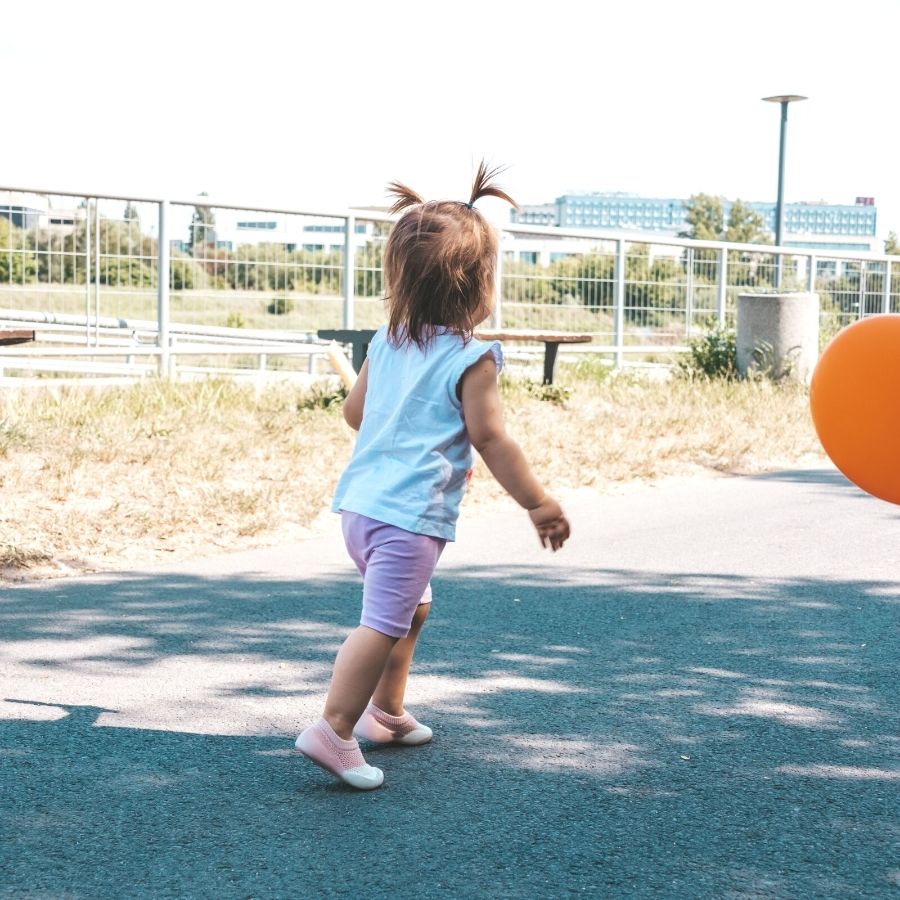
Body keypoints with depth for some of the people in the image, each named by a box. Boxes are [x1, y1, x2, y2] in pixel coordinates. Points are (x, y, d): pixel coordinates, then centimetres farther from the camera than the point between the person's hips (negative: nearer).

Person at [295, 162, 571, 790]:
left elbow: (355, 411, 20)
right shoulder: (472, 359, -12)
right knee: (384, 623, -7)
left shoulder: (387, 342, 10)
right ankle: (334, 730, -11)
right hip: (410, 515, -9)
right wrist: (540, 503, -7)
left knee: (413, 607, 26)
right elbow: (490, 439, -14)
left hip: (361, 502, 9)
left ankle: (385, 711, 33)